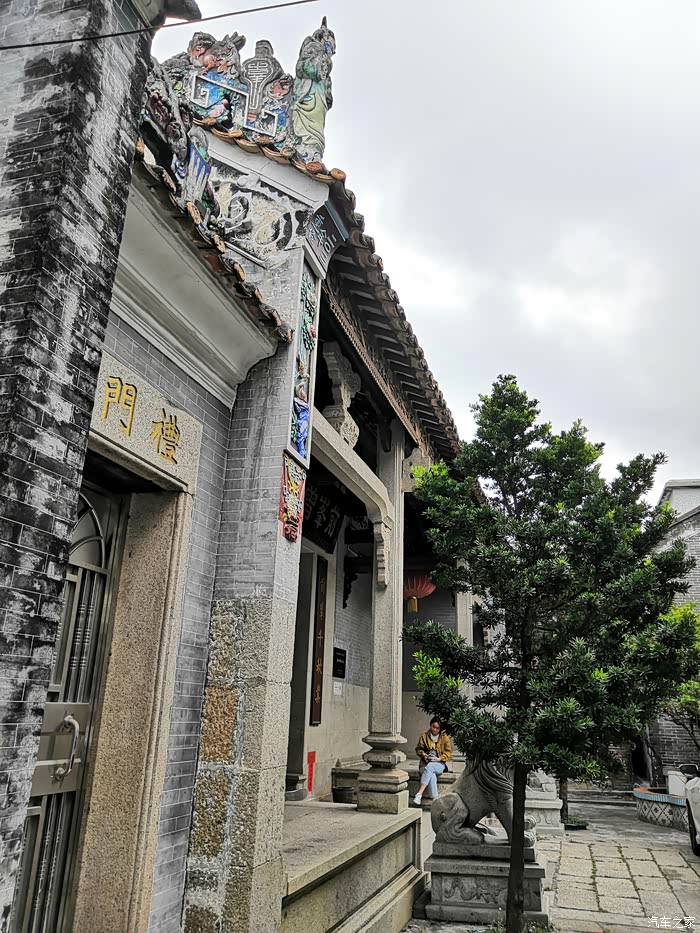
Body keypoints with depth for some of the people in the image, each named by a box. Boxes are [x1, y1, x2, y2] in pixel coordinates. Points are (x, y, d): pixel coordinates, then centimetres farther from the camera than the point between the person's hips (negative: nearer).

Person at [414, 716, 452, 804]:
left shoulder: (444, 737, 6)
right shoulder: (424, 736, 10)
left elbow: (448, 752, 4)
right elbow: (418, 749, 13)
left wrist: (439, 758, -12)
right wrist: (424, 755, -8)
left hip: (439, 764, -2)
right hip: (426, 763, 2)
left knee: (429, 767, -38)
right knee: (431, 775, -36)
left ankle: (419, 794, -42)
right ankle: (435, 799, -37)